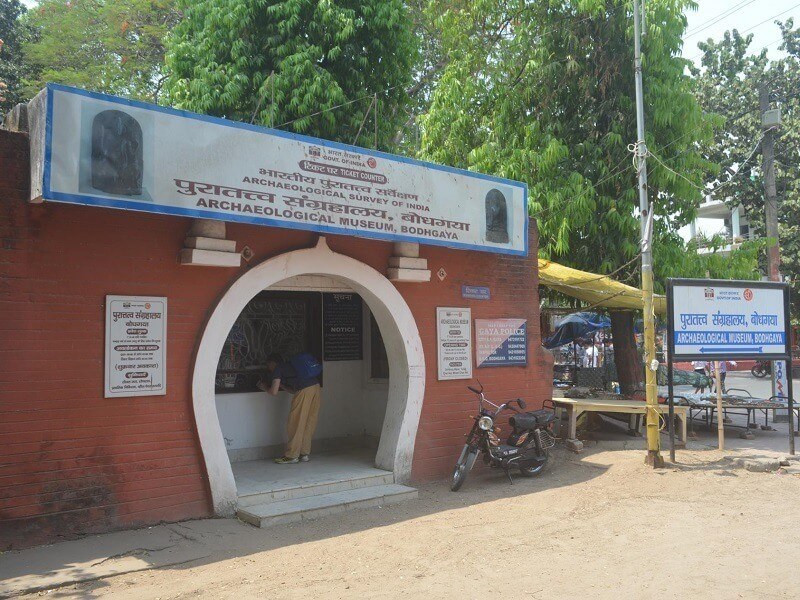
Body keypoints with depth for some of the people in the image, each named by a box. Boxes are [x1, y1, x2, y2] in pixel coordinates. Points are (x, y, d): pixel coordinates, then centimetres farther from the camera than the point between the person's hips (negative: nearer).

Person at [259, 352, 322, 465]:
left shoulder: (277, 370, 9)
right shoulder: (288, 366, 32)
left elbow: (274, 392, 3)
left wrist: (265, 388, 22)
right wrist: (281, 385, 35)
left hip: (304, 391, -8)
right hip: (316, 387, 8)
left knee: (295, 424, 1)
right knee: (309, 424, 13)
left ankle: (291, 456, 6)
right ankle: (305, 454, 17)